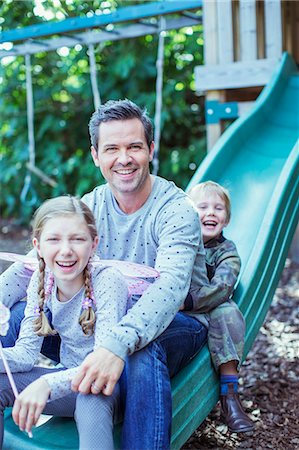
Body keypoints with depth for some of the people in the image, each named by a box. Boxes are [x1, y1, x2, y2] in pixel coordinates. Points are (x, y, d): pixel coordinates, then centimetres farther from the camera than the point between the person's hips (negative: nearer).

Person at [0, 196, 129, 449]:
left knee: (91, 399, -38)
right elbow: (27, 351, -6)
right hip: (69, 378, 6)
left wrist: (47, 384, -44)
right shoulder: (41, 280, -6)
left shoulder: (108, 281, -23)